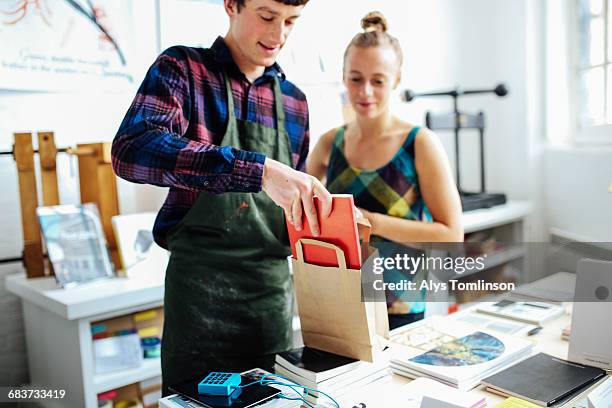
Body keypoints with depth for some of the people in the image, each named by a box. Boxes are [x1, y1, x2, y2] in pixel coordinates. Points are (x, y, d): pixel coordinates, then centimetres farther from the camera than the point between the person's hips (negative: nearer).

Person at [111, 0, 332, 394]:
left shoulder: (295, 102, 11)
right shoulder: (182, 68, -3)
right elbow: (131, 150, -24)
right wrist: (260, 169, -33)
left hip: (275, 289, 5)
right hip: (201, 286, -4)